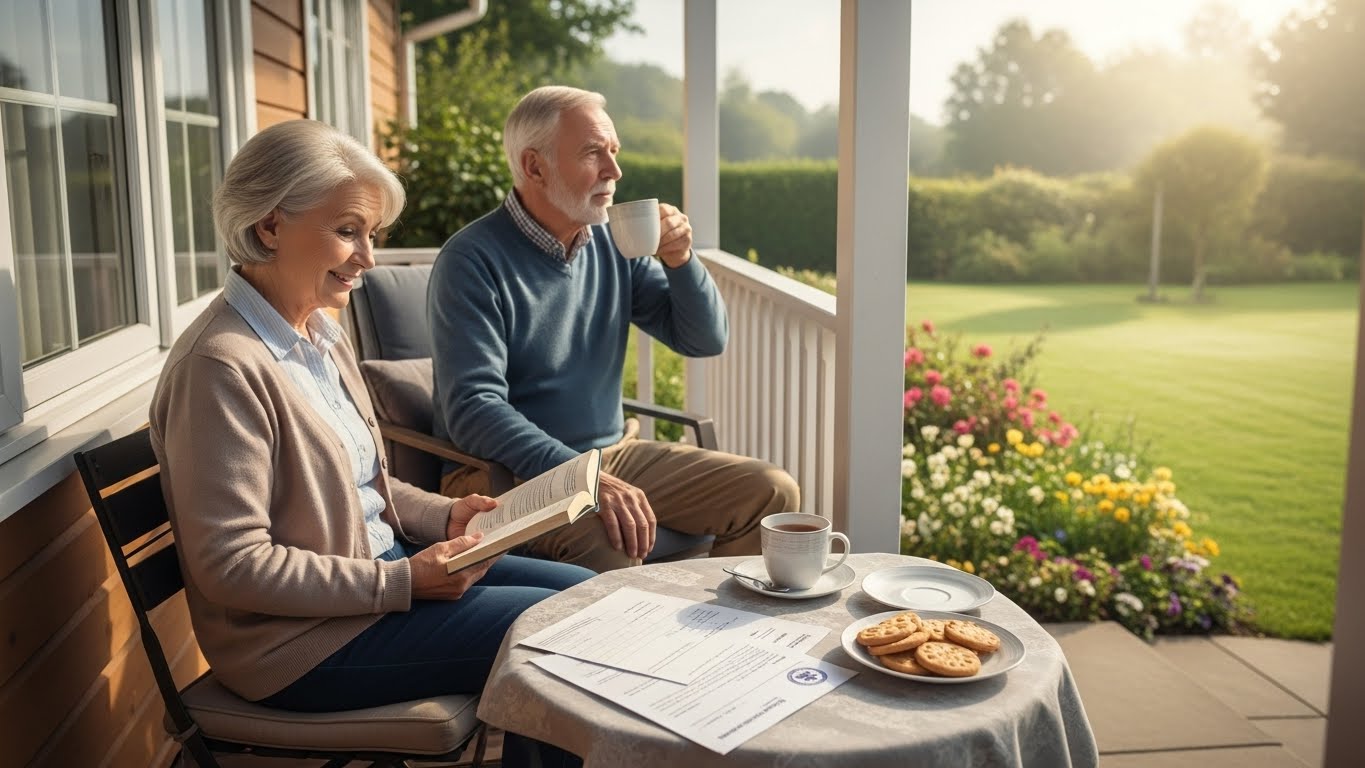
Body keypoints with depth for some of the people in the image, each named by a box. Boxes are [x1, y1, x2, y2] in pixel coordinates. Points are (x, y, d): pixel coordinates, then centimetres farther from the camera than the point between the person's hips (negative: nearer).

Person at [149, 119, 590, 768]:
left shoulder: (321, 336, 7)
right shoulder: (222, 366, -22)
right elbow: (229, 564, -23)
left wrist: (443, 515, -1)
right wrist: (403, 582, -21)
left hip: (382, 569, 9)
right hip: (301, 641, -9)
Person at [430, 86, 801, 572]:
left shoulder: (613, 243, 6)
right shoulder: (473, 260, -12)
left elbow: (705, 340, 10)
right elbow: (473, 408, -22)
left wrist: (680, 261, -9)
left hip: (614, 453, 7)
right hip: (507, 473, -6)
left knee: (772, 492, -3)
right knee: (610, 542, -36)